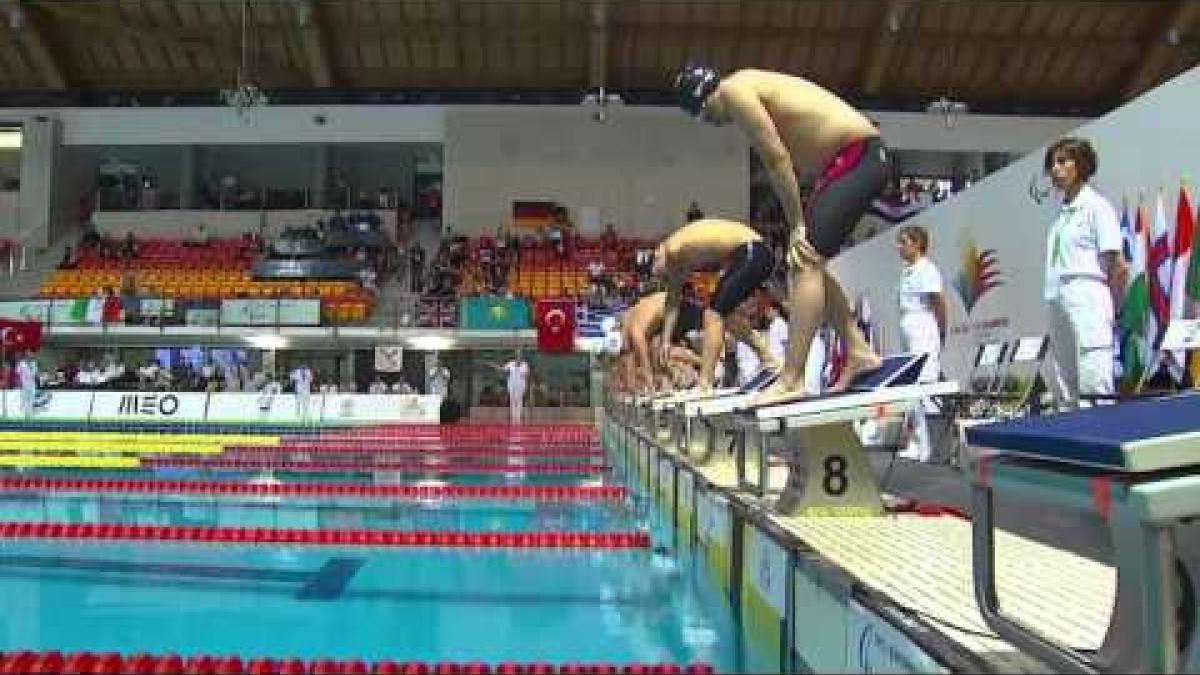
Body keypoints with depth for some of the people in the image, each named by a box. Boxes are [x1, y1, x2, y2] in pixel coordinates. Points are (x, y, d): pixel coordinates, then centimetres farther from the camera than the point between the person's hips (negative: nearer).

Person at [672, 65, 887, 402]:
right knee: (809, 263, 15)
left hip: (857, 156, -10)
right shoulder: (753, 89, 20)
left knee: (805, 262, -16)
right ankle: (858, 351, 18)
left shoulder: (734, 90, -9)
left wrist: (797, 225, -10)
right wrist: (801, 225, 9)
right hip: (865, 159, 10)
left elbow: (778, 161, -14)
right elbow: (783, 160, 15)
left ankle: (791, 381, -19)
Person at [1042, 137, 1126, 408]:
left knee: (1096, 395, -9)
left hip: (1088, 304, -8)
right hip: (1059, 304, 8)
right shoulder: (1062, 211, 17)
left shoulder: (1096, 206, -5)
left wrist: (1108, 309, 0)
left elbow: (1119, 267, -8)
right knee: (1064, 395, 10)